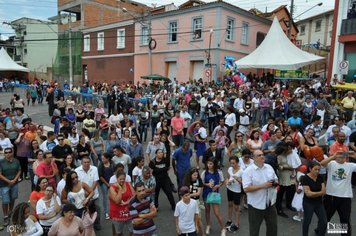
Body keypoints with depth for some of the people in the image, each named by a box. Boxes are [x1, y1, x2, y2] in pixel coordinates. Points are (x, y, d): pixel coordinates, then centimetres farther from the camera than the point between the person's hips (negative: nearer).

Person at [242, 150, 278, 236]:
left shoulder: (269, 167, 2)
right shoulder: (248, 171, -17)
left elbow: (276, 180, 14)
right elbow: (246, 189, -23)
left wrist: (275, 183, -10)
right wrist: (263, 186, -26)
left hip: (270, 203, 6)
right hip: (256, 205, -5)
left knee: (273, 227, 22)